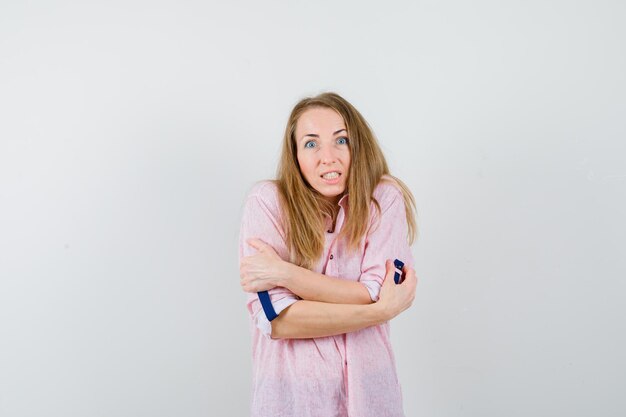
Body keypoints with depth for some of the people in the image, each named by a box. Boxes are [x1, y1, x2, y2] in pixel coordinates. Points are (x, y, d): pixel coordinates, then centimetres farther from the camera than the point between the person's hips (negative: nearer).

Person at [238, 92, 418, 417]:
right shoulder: (267, 201, -13)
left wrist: (284, 273, -21)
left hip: (368, 389, 2)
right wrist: (384, 310, -18)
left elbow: (376, 294, -16)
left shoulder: (385, 198, -9)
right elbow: (276, 319, -20)